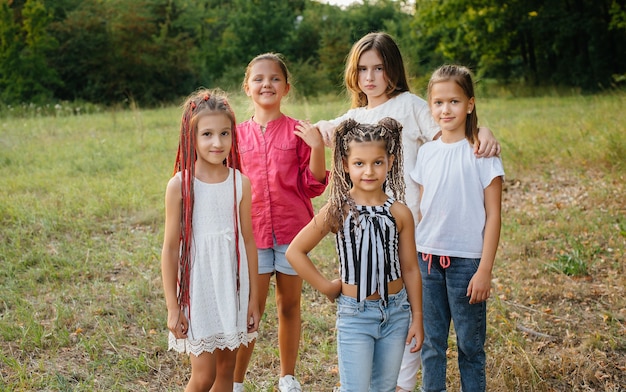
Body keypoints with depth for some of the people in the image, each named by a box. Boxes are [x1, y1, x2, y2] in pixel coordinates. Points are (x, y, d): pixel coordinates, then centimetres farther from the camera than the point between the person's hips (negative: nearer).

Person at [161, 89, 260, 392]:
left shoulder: (241, 183, -2)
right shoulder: (180, 185, -11)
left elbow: (248, 241, 4)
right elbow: (170, 248, -6)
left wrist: (253, 297, 6)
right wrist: (172, 307, -6)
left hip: (233, 287, 3)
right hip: (197, 289, -3)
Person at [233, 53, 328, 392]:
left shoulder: (298, 132, -1)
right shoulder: (239, 134, 5)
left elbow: (313, 185, -4)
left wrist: (317, 148, -16)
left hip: (293, 231, 0)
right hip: (252, 233, 0)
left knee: (290, 306, 11)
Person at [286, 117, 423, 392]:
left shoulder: (399, 212, -3)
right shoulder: (338, 210, -11)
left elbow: (410, 269, 3)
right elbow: (295, 251, -8)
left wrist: (417, 318, 4)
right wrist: (327, 287, -7)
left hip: (396, 312, 3)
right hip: (355, 315, -3)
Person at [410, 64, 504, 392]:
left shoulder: (482, 153, -7)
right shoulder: (426, 153, 6)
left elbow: (493, 216, -7)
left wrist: (485, 270, -11)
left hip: (466, 260, -4)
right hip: (427, 258, 4)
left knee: (470, 344, 6)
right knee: (431, 342, 12)